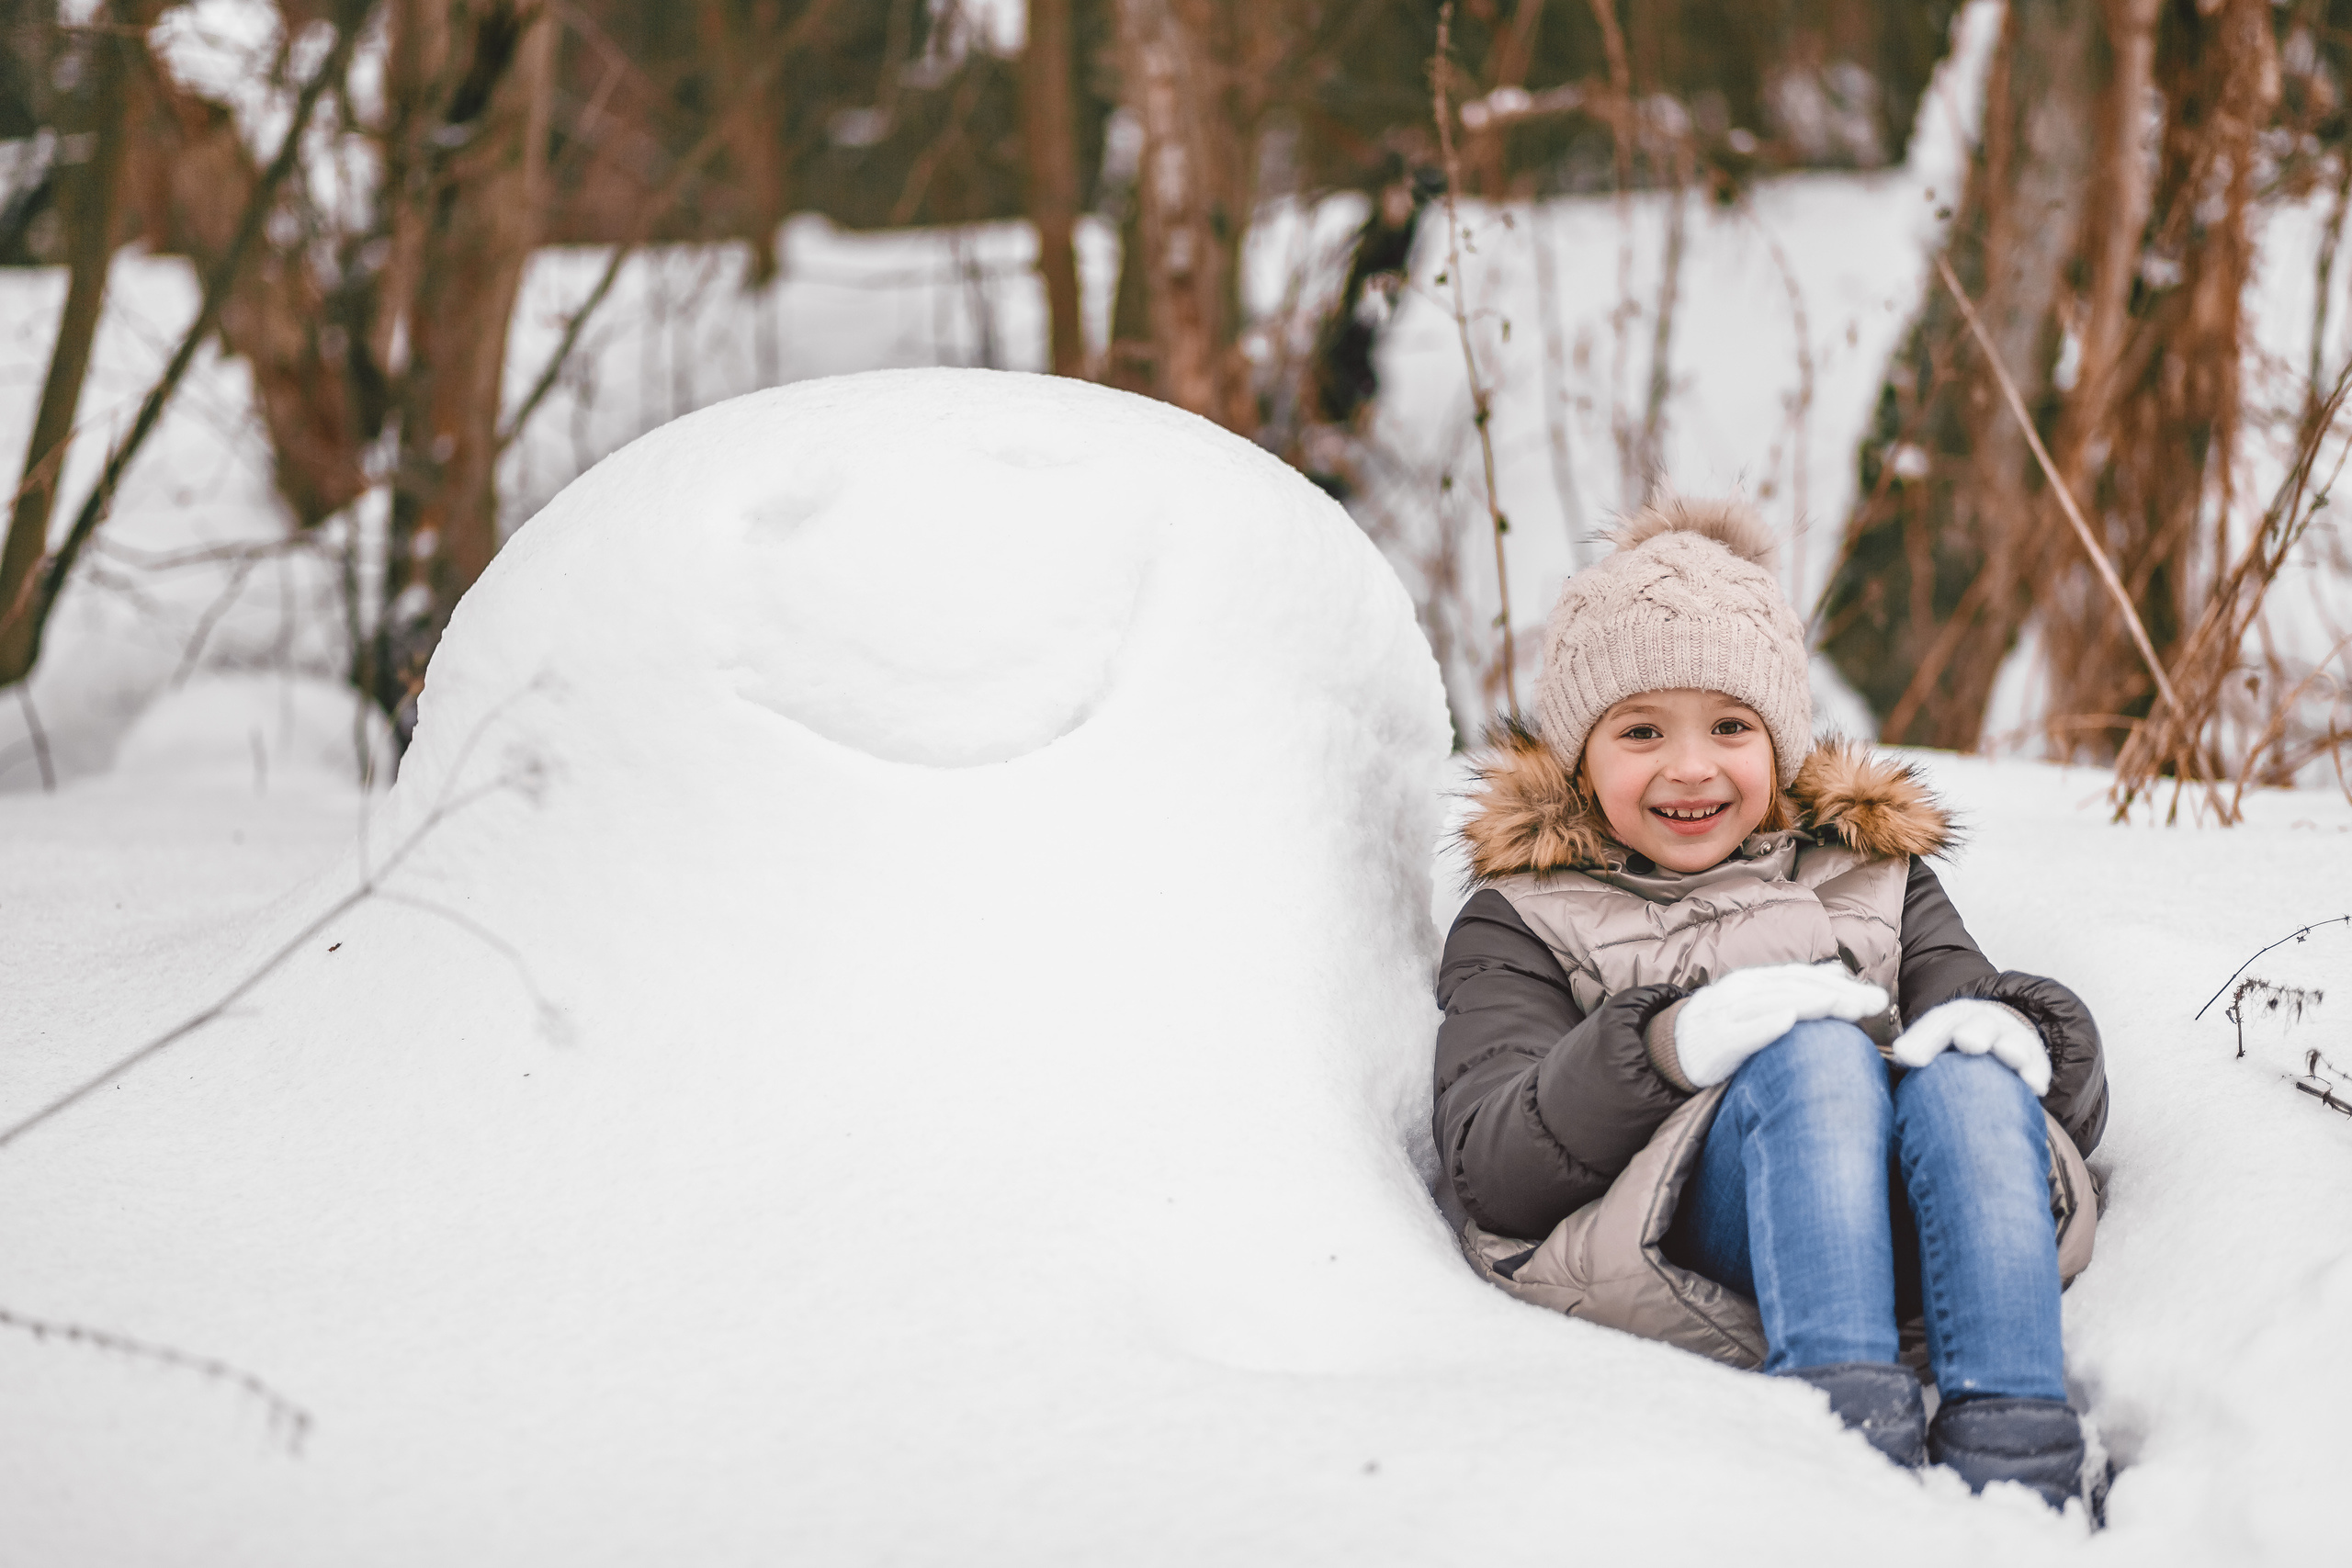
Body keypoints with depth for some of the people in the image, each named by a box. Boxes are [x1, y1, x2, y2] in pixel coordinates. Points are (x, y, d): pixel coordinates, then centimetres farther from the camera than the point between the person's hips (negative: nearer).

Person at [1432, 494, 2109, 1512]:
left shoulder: (1874, 883, 31)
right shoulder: (1523, 925, 22)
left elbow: (2075, 1096, 18)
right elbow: (1487, 1178, 2)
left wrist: (2014, 1031, -9)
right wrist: (1668, 1044, -17)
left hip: (1909, 1250, 3)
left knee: (1966, 1078, -29)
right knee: (1817, 1056, -31)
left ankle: (2015, 1474, -46)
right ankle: (1850, 1429, -51)